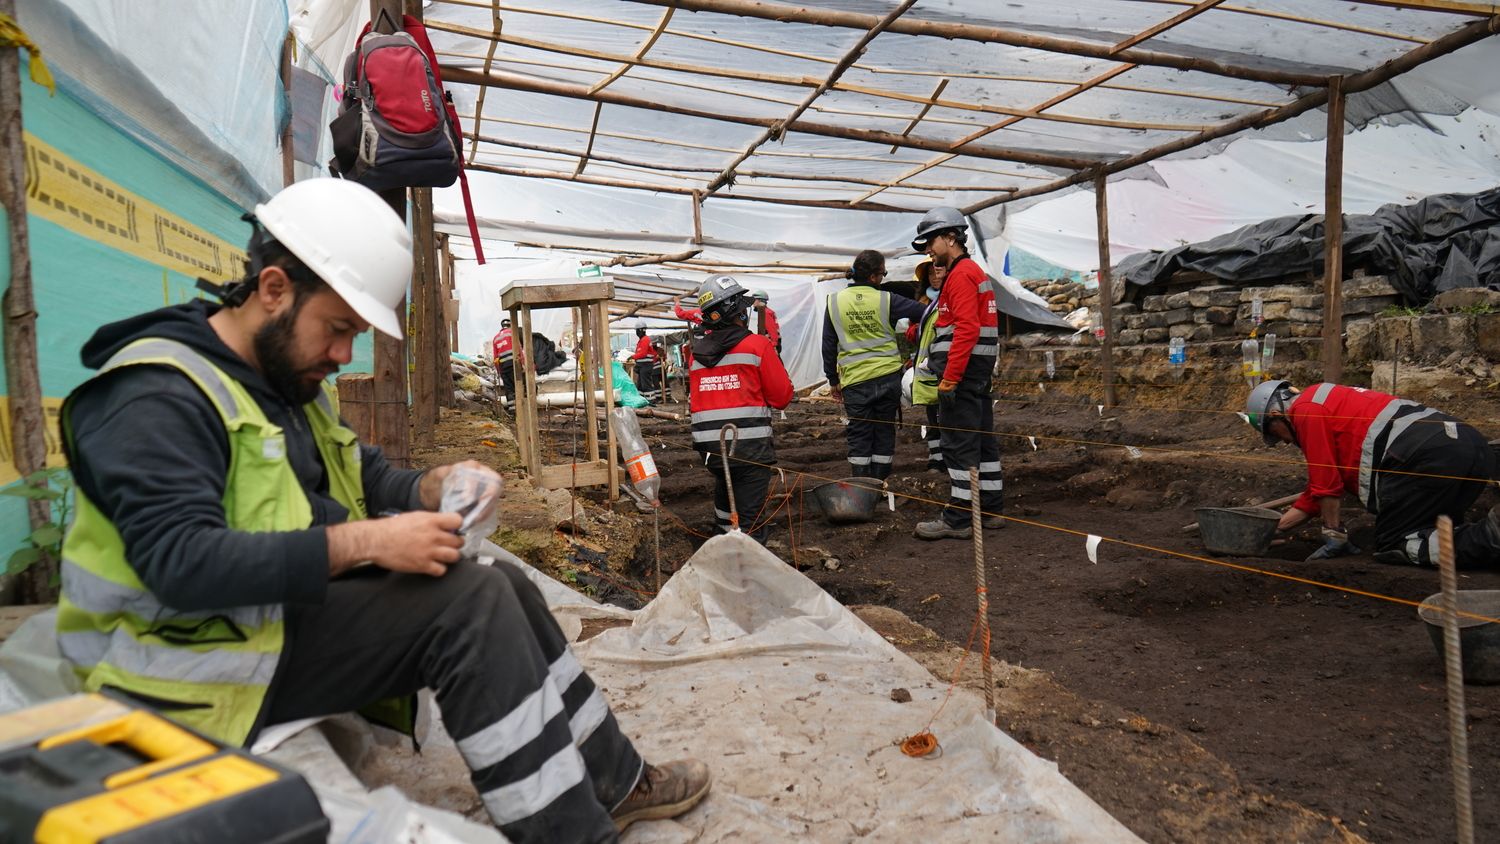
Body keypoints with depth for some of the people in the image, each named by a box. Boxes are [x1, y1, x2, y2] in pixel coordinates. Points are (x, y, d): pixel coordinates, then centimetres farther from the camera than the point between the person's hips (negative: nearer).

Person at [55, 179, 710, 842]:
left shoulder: (290, 377, 11)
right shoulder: (156, 397, -19)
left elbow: (359, 475, 17)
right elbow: (183, 564, -30)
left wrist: (430, 488, -5)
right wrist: (364, 544, -33)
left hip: (299, 604, 9)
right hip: (206, 661, -9)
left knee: (502, 587, 1)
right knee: (470, 604, -22)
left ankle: (613, 782, 12)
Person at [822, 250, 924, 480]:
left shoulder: (834, 302, 1)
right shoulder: (887, 300, -6)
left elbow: (829, 346, 5)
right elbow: (921, 312, -2)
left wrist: (833, 379, 12)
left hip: (854, 381, 1)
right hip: (888, 376, -1)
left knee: (859, 435, 8)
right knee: (884, 431, 11)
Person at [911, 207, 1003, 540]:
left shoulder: (961, 274, -12)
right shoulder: (975, 272, 21)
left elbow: (966, 328, -22)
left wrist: (949, 377, -23)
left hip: (962, 373, -11)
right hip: (979, 373, 11)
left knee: (959, 445, -7)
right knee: (983, 440, 13)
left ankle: (957, 520, -3)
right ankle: (990, 510, 21)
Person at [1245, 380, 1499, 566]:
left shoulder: (1305, 409, 4)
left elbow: (1328, 483, 0)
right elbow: (1319, 489, 37)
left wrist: (1334, 537, 10)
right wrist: (1276, 526, 39)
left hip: (1427, 456, -10)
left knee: (1391, 546, -1)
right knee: (1431, 532, 25)